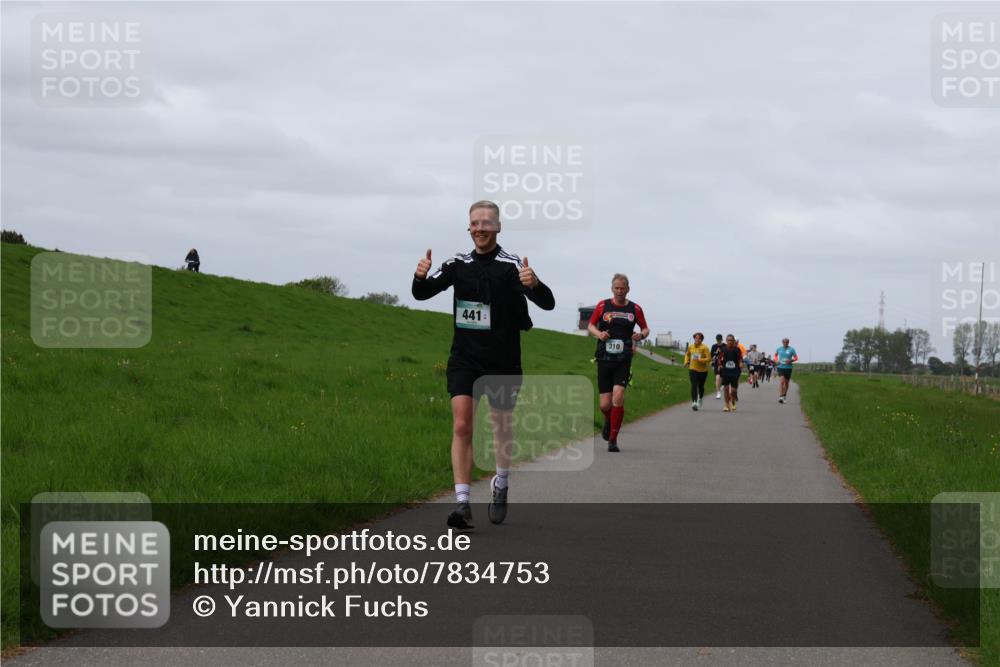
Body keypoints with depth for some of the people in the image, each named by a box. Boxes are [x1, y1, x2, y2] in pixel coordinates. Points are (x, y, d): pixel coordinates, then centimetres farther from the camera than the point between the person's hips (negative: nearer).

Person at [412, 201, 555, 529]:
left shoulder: (511, 265, -9)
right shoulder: (459, 264, 4)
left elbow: (547, 303, -17)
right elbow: (421, 293, 3)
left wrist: (534, 285, -40)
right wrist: (420, 277, -21)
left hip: (502, 361, -2)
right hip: (464, 359, 2)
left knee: (502, 426, 13)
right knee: (461, 426, -11)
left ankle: (500, 484, 40)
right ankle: (463, 504, -13)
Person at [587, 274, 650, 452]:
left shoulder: (635, 309, 5)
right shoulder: (603, 306, 5)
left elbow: (645, 329, 16)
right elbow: (591, 325, 14)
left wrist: (641, 335, -8)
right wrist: (598, 333, -8)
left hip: (623, 361, -1)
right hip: (604, 359, 1)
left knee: (618, 397, -18)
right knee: (605, 404, 0)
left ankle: (613, 440, -8)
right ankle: (608, 421, 38)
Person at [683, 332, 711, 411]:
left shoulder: (704, 348, -11)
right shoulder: (690, 347, 1)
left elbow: (709, 359, -15)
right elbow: (687, 354, 22)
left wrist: (700, 360, -27)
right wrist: (686, 362, 5)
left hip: (703, 370, -1)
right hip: (693, 369, 1)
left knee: (701, 386, 13)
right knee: (694, 385, -15)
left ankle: (700, 399, 41)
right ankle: (694, 402, -21)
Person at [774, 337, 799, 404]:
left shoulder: (791, 349, -2)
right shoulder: (779, 349, 4)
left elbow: (796, 358, 0)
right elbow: (775, 355, 22)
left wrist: (791, 360, -19)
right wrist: (776, 360, 2)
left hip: (788, 368, 1)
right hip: (780, 367, -1)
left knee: (786, 383, 12)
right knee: (781, 381, -16)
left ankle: (784, 395, 31)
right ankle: (780, 397, -22)